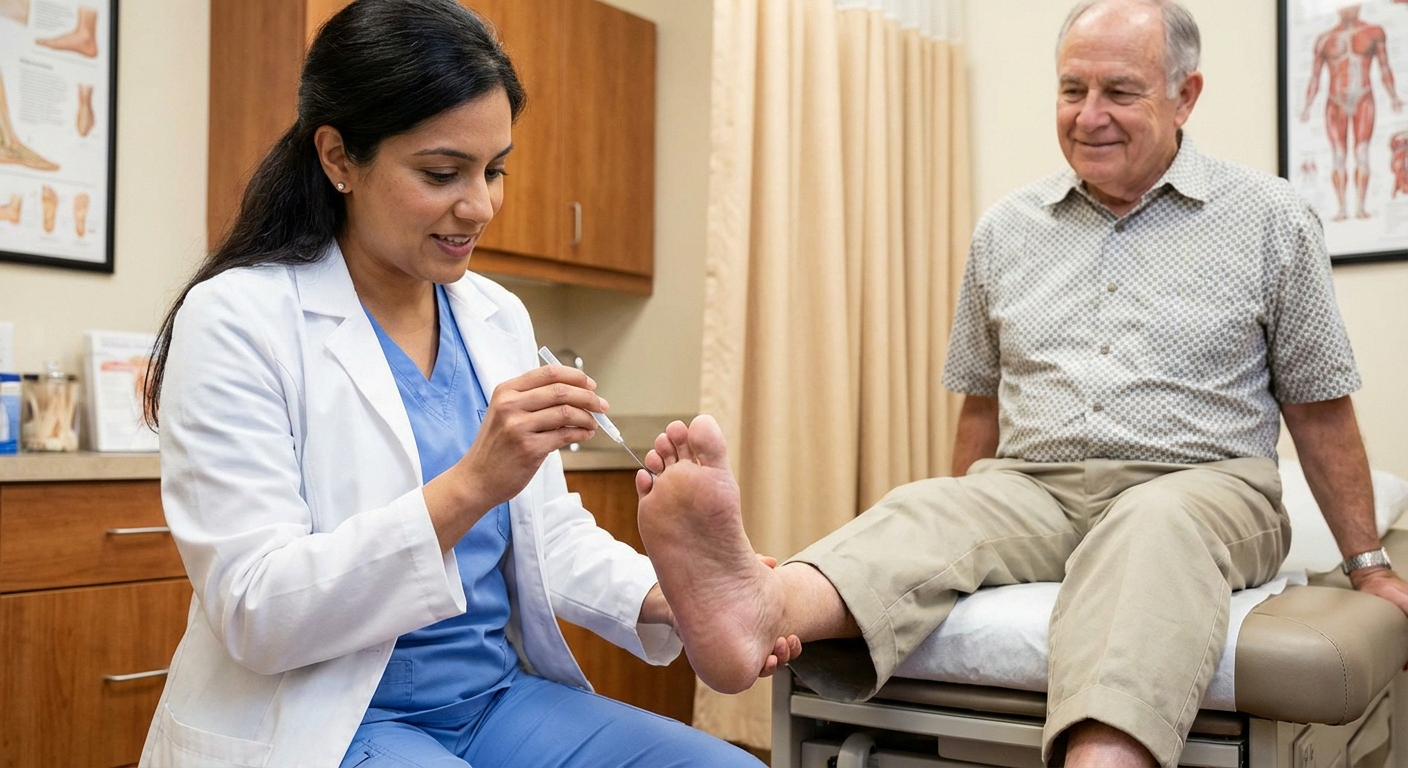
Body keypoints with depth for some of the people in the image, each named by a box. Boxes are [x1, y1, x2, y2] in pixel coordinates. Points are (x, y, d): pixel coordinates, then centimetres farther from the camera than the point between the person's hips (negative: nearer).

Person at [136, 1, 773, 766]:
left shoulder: (499, 318, 6)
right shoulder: (236, 320, -12)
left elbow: (549, 530, 8)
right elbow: (255, 611, -19)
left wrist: (673, 600, -12)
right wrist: (467, 487, -31)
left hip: (498, 699, 6)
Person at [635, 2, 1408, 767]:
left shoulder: (1270, 219, 7)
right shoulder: (1005, 229, 14)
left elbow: (1319, 408, 10)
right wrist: (968, 531, 18)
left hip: (1194, 485, -1)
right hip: (1033, 487, 2)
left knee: (1152, 529, -37)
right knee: (928, 507, -29)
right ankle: (760, 605, -59)